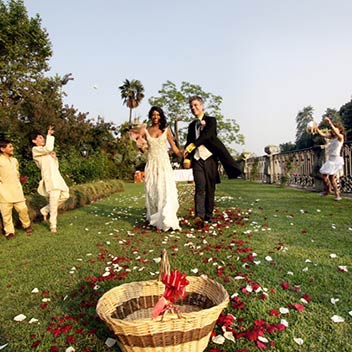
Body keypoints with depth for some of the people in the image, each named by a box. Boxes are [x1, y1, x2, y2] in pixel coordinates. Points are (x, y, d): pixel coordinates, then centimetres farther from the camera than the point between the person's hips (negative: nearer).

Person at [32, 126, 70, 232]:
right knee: (54, 201, -11)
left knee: (65, 196, 7)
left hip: (57, 177, 9)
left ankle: (45, 210, 23)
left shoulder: (46, 153, 25)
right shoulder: (35, 149, 0)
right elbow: (48, 148, -22)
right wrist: (49, 135, -12)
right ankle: (53, 225, -1)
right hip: (50, 178, -8)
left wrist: (54, 157, 6)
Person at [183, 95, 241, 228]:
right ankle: (199, 216, -21)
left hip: (210, 158, -2)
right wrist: (186, 157, 3)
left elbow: (207, 134, -14)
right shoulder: (191, 125, 20)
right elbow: (188, 142, 20)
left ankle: (208, 215, 12)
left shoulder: (211, 120, 4)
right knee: (200, 187, -12)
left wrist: (191, 146, -21)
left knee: (210, 188, 2)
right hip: (197, 160, 2)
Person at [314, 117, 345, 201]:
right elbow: (322, 134, -3)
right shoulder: (331, 137, 12)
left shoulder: (340, 137, -7)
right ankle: (327, 191, 28)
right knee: (323, 176, 8)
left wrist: (330, 123, -44)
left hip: (336, 159, -7)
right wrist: (316, 128, -21)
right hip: (330, 159, 7)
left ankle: (337, 195, 4)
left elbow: (336, 133, -30)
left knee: (332, 177, -9)